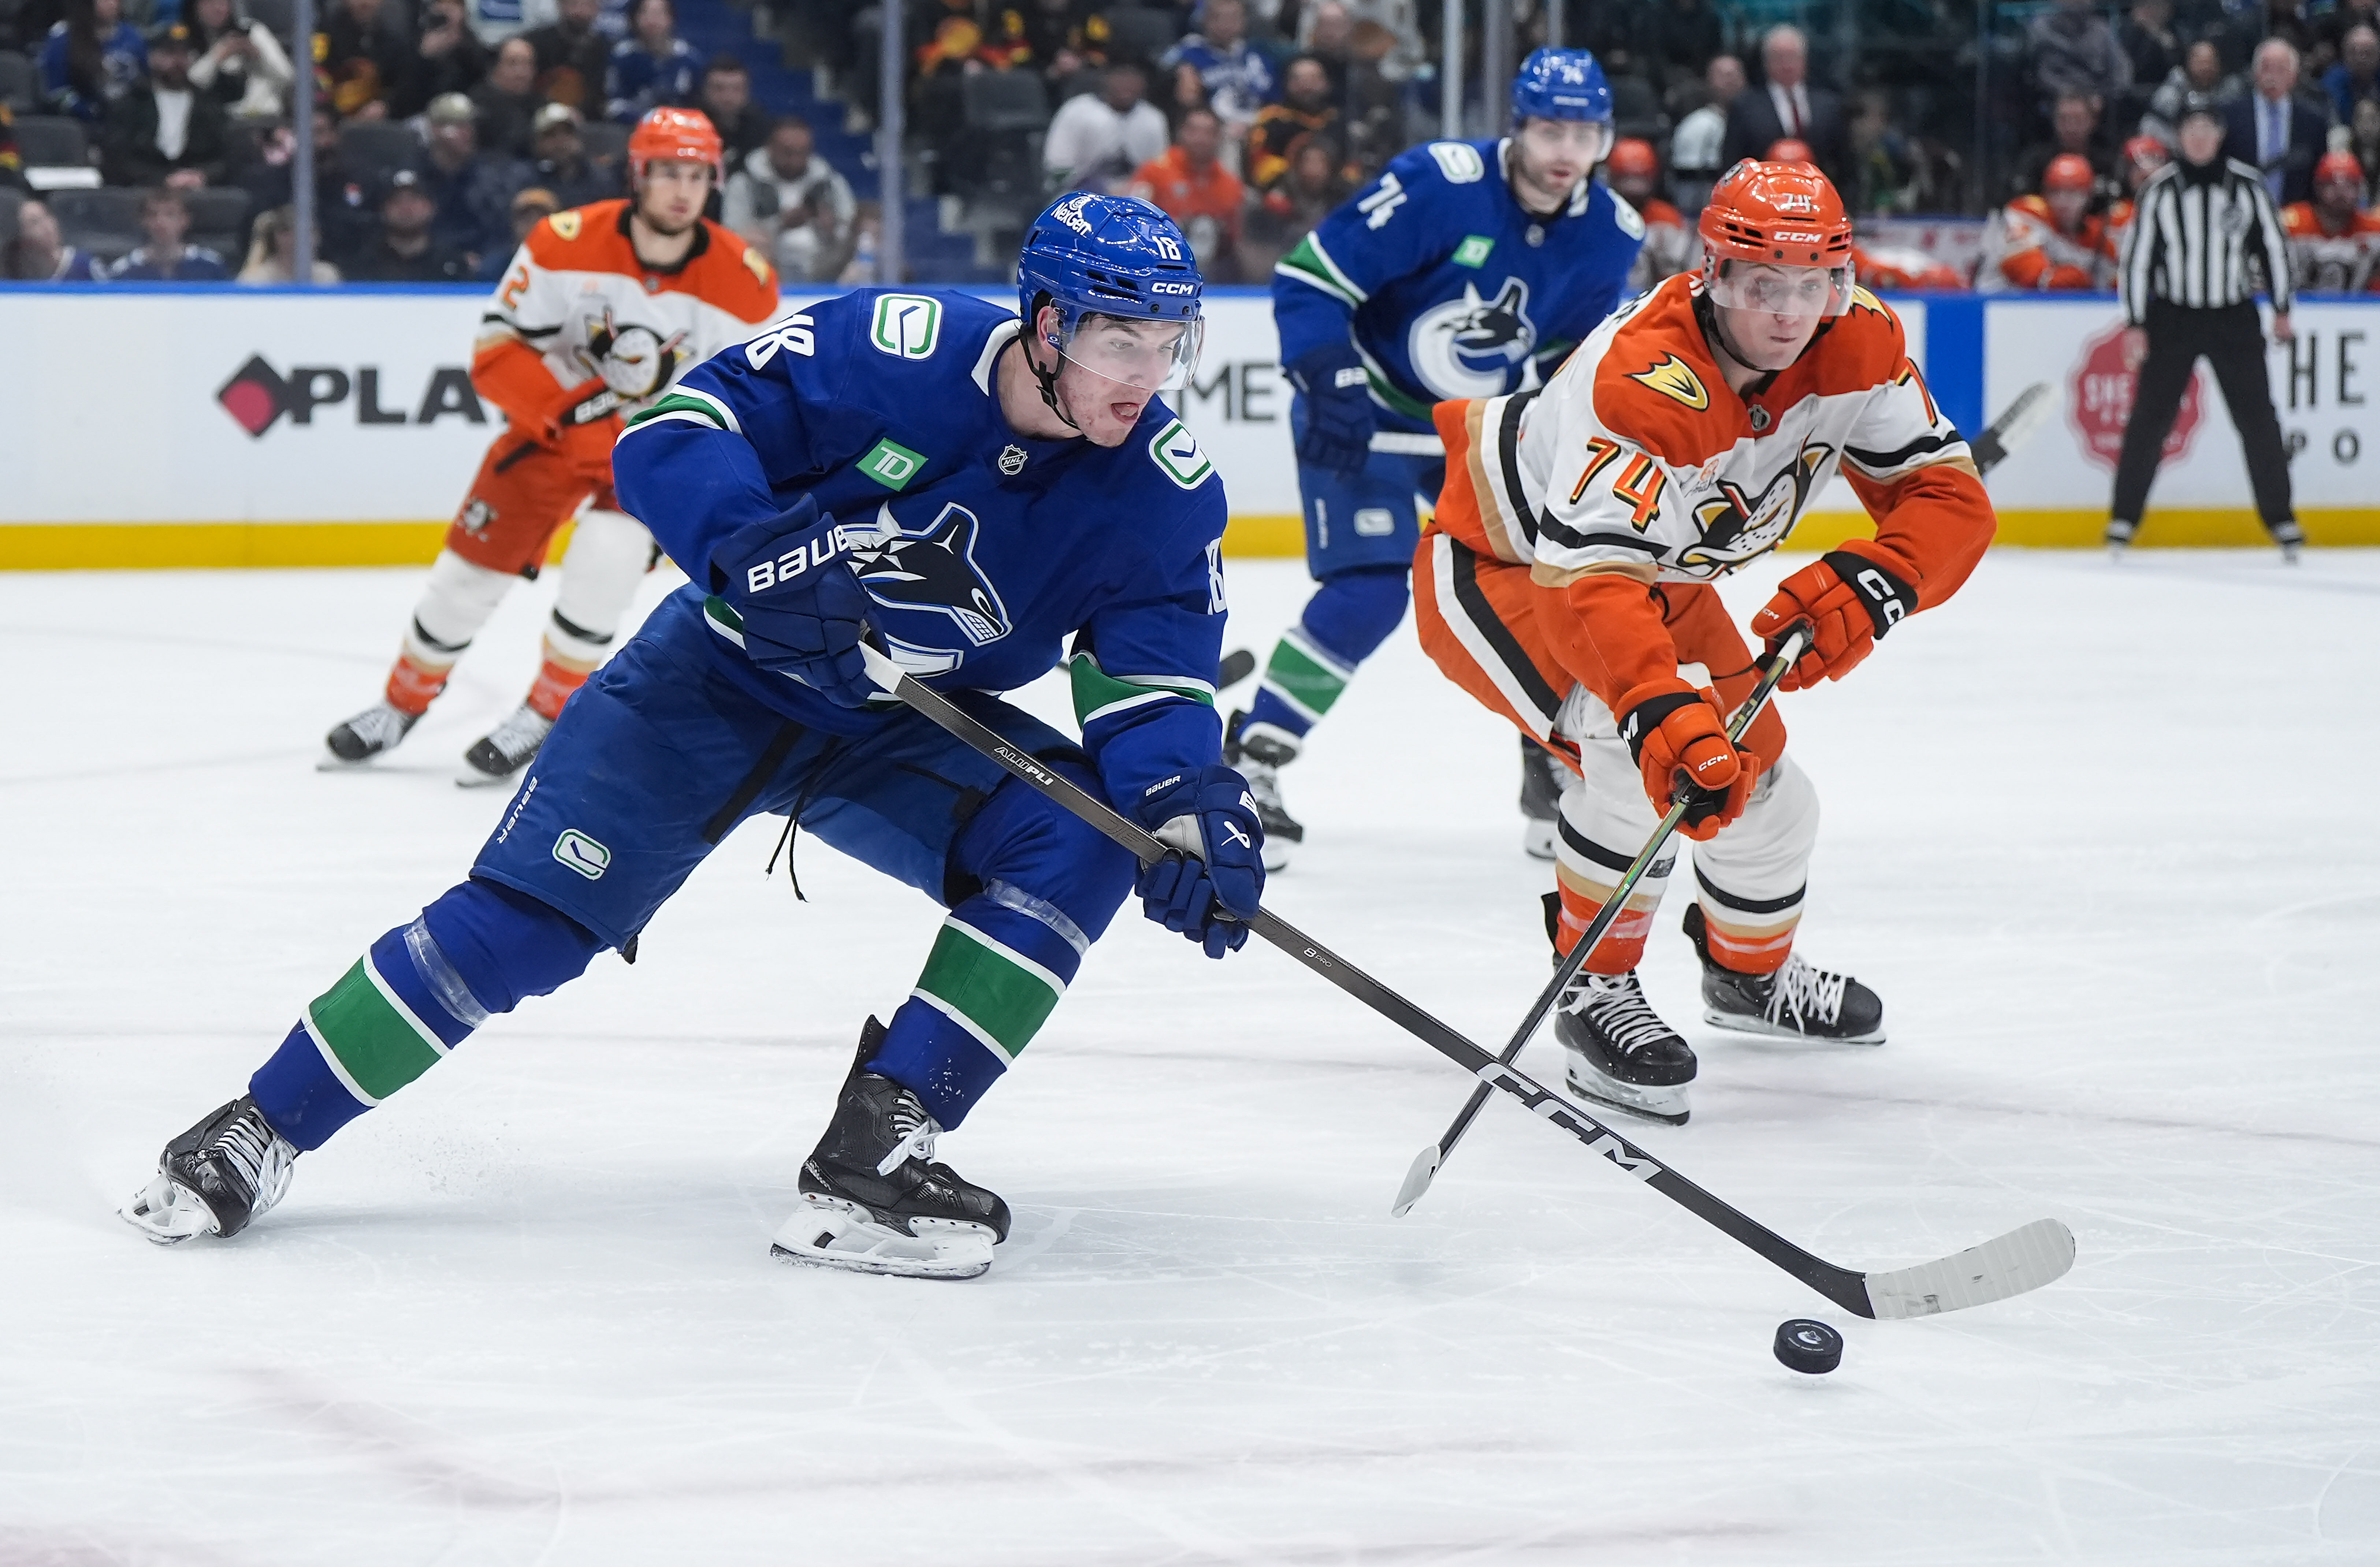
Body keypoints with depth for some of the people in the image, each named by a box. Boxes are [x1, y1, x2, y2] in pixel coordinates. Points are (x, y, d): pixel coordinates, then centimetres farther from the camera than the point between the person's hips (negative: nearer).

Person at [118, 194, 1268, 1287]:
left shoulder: (1162, 489, -16)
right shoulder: (900, 349, -25)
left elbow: (1153, 679, -13)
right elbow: (670, 436, -22)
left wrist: (1191, 808, -34)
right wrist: (765, 550, -40)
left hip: (908, 736, 3)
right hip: (727, 678, -3)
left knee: (1075, 838, -23)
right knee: (529, 910, -11)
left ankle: (871, 1159, -24)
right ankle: (264, 1131, 4)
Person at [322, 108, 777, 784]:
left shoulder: (745, 283, -15)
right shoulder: (566, 244, -20)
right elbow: (496, 351, -17)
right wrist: (573, 410, -29)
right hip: (553, 425, 1)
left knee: (605, 558, -25)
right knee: (472, 563, 0)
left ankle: (544, 716, -5)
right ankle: (404, 702, 26)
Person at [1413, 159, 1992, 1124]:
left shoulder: (1856, 348, -20)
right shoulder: (1644, 383, -41)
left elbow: (1951, 500, -20)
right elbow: (1587, 582, -49)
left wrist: (1867, 585, -41)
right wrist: (1663, 716, -63)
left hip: (1659, 574, 8)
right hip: (1499, 565, -8)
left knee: (1764, 794, 13)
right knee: (1636, 751, -32)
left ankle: (1749, 973, 46)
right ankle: (1596, 996, -12)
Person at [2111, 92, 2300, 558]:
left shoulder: (2248, 184, -2)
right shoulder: (2160, 188, -4)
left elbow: (2274, 246, 6)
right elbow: (2138, 257, -1)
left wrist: (2282, 310, 6)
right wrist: (2136, 324, -5)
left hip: (2235, 319, 1)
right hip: (2172, 318, -1)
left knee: (2258, 418, 0)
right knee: (2150, 418, -3)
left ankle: (2281, 519, 9)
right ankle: (2123, 521, 3)